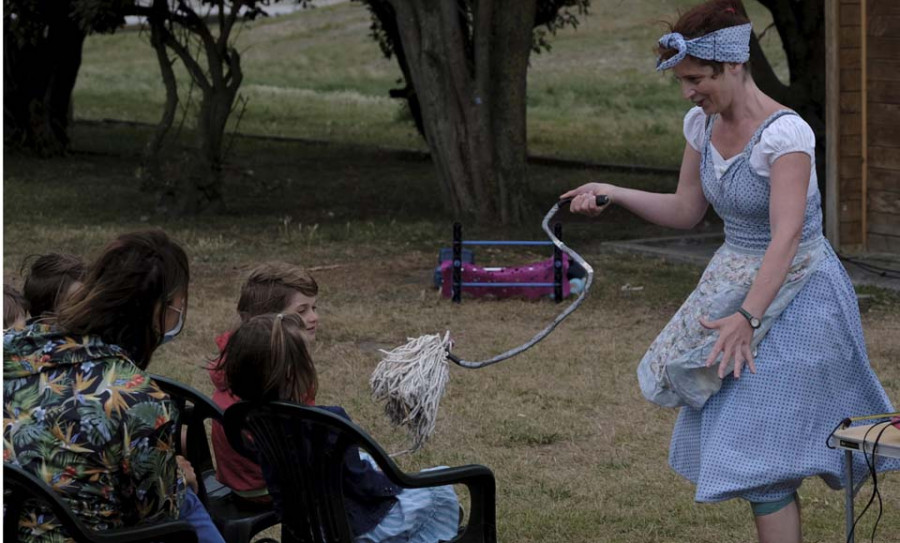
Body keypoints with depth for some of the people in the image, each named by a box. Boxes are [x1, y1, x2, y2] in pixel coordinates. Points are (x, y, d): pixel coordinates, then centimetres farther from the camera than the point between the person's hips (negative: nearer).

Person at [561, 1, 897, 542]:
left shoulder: (785, 133, -24)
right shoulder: (703, 124, -1)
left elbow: (786, 237, -31)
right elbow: (686, 210, 11)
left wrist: (747, 318, -40)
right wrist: (613, 193, -2)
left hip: (794, 294, -8)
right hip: (734, 286, 8)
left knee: (758, 448, -10)